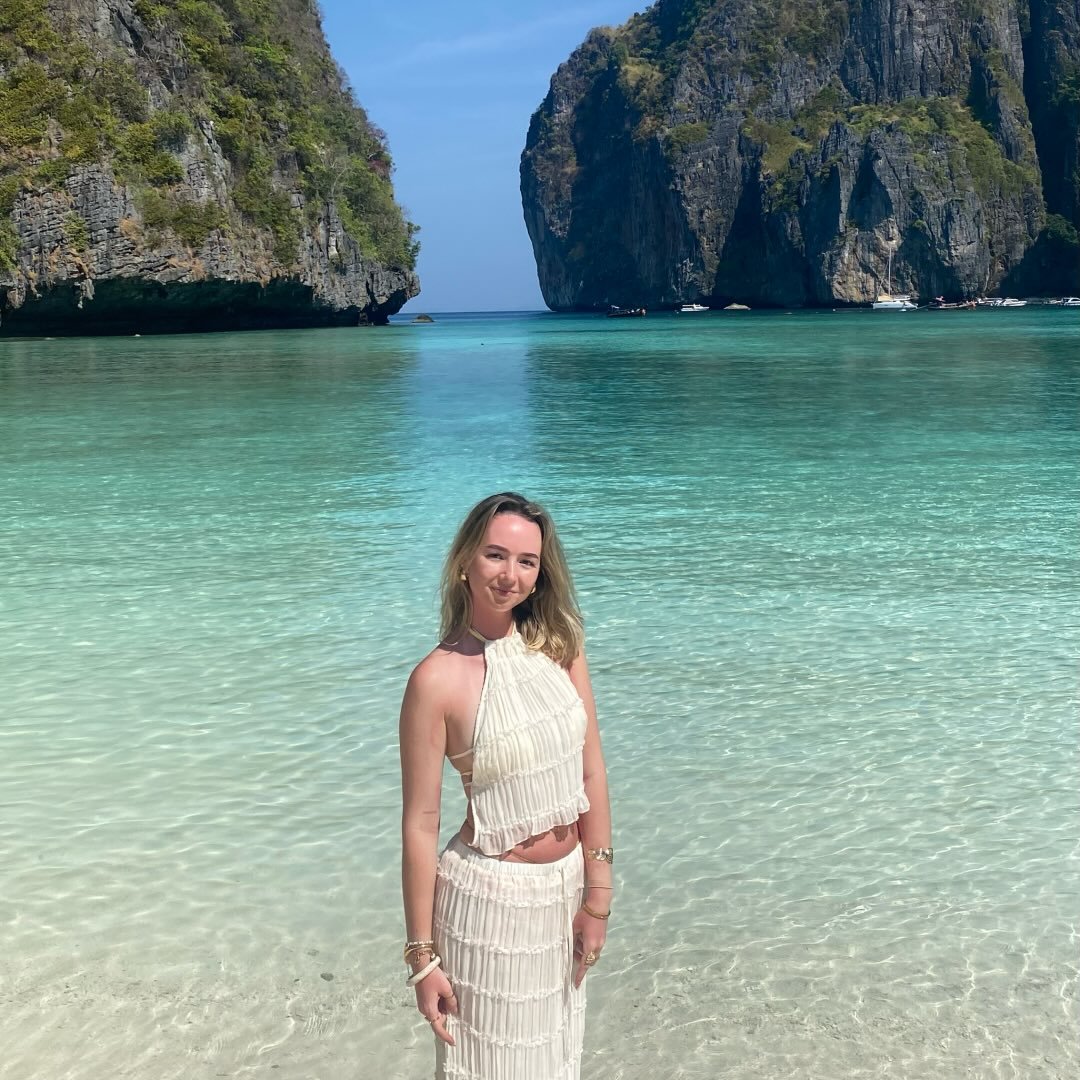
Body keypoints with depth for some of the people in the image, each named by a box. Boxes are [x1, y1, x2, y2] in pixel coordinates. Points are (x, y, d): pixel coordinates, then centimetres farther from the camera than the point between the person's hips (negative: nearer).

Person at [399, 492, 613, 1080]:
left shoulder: (558, 645, -3)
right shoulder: (438, 678, -17)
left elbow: (591, 772, 0)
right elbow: (420, 823, -13)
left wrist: (597, 895, -2)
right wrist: (422, 956, -10)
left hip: (566, 888, 5)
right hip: (492, 898, -5)